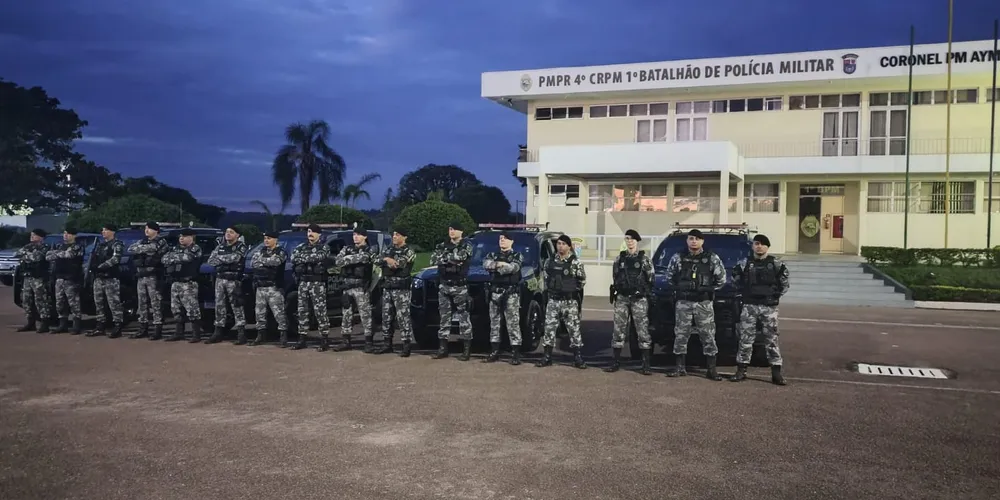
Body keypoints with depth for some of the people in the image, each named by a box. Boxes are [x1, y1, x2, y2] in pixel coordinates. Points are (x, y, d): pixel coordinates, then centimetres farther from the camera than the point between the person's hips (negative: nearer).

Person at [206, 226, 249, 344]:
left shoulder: (241, 247, -2)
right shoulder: (220, 246, 15)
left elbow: (234, 257, -20)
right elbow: (210, 260, 6)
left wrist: (220, 257, -4)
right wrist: (226, 259, -8)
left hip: (234, 280, -6)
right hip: (220, 279, 6)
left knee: (237, 307, -6)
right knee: (219, 306, 8)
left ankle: (241, 333, -6)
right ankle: (218, 332, 15)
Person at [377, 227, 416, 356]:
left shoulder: (408, 251, -4)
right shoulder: (388, 249, 15)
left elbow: (399, 263, -19)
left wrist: (387, 260, -8)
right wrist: (388, 260, -17)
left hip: (401, 288, -7)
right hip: (387, 287, 7)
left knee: (403, 317, -8)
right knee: (386, 316, 10)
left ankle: (406, 346, -6)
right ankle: (387, 344, 20)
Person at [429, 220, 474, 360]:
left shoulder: (466, 246, -1)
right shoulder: (442, 246, 11)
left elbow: (460, 257, -20)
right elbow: (433, 259, -5)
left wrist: (443, 258, -9)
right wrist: (452, 259, -14)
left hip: (460, 286, -4)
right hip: (444, 286, 4)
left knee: (463, 317, -1)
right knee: (444, 317, 7)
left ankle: (467, 349, 3)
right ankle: (443, 348, 13)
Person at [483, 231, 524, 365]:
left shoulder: (517, 255, 5)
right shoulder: (492, 255, 17)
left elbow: (513, 268, -16)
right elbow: (486, 264, -5)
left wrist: (496, 267, -9)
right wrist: (500, 264, -17)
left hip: (511, 292, -4)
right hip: (495, 292, 5)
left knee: (513, 323, -6)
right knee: (494, 322, 7)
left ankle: (515, 353, -4)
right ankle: (495, 351, 15)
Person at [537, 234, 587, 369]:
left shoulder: (576, 263, -5)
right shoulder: (549, 262, 7)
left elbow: (582, 281, -1)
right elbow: (545, 277, 17)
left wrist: (571, 289, 3)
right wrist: (552, 288, 9)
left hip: (570, 301, -3)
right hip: (552, 300, 3)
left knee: (574, 328, 0)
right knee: (549, 327, 3)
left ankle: (578, 357, 7)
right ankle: (547, 357, 10)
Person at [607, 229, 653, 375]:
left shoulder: (644, 258, 0)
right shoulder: (619, 258, 9)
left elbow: (650, 279, 2)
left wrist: (646, 293, 0)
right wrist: (615, 293, 10)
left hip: (639, 298, -3)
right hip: (622, 298, 3)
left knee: (642, 330, -3)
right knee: (619, 329, 4)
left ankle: (646, 364, 0)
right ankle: (616, 362, 13)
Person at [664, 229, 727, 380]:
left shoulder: (712, 258, 1)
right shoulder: (678, 258, 4)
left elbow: (721, 278, 6)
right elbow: (669, 276, 15)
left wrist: (709, 289, 4)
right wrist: (679, 288, 8)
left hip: (704, 303, -1)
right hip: (683, 303, 1)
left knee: (708, 336, -1)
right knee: (680, 335, 3)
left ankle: (711, 369, 5)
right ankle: (680, 368, 12)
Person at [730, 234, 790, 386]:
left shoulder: (777, 265, 3)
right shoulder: (744, 264, 3)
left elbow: (785, 284, 12)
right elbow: (735, 280, 15)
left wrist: (776, 295, 3)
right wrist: (745, 292, 8)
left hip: (769, 307, 0)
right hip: (749, 306, 0)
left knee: (772, 339, 1)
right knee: (745, 339, 1)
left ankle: (776, 373, 5)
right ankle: (741, 370, 7)